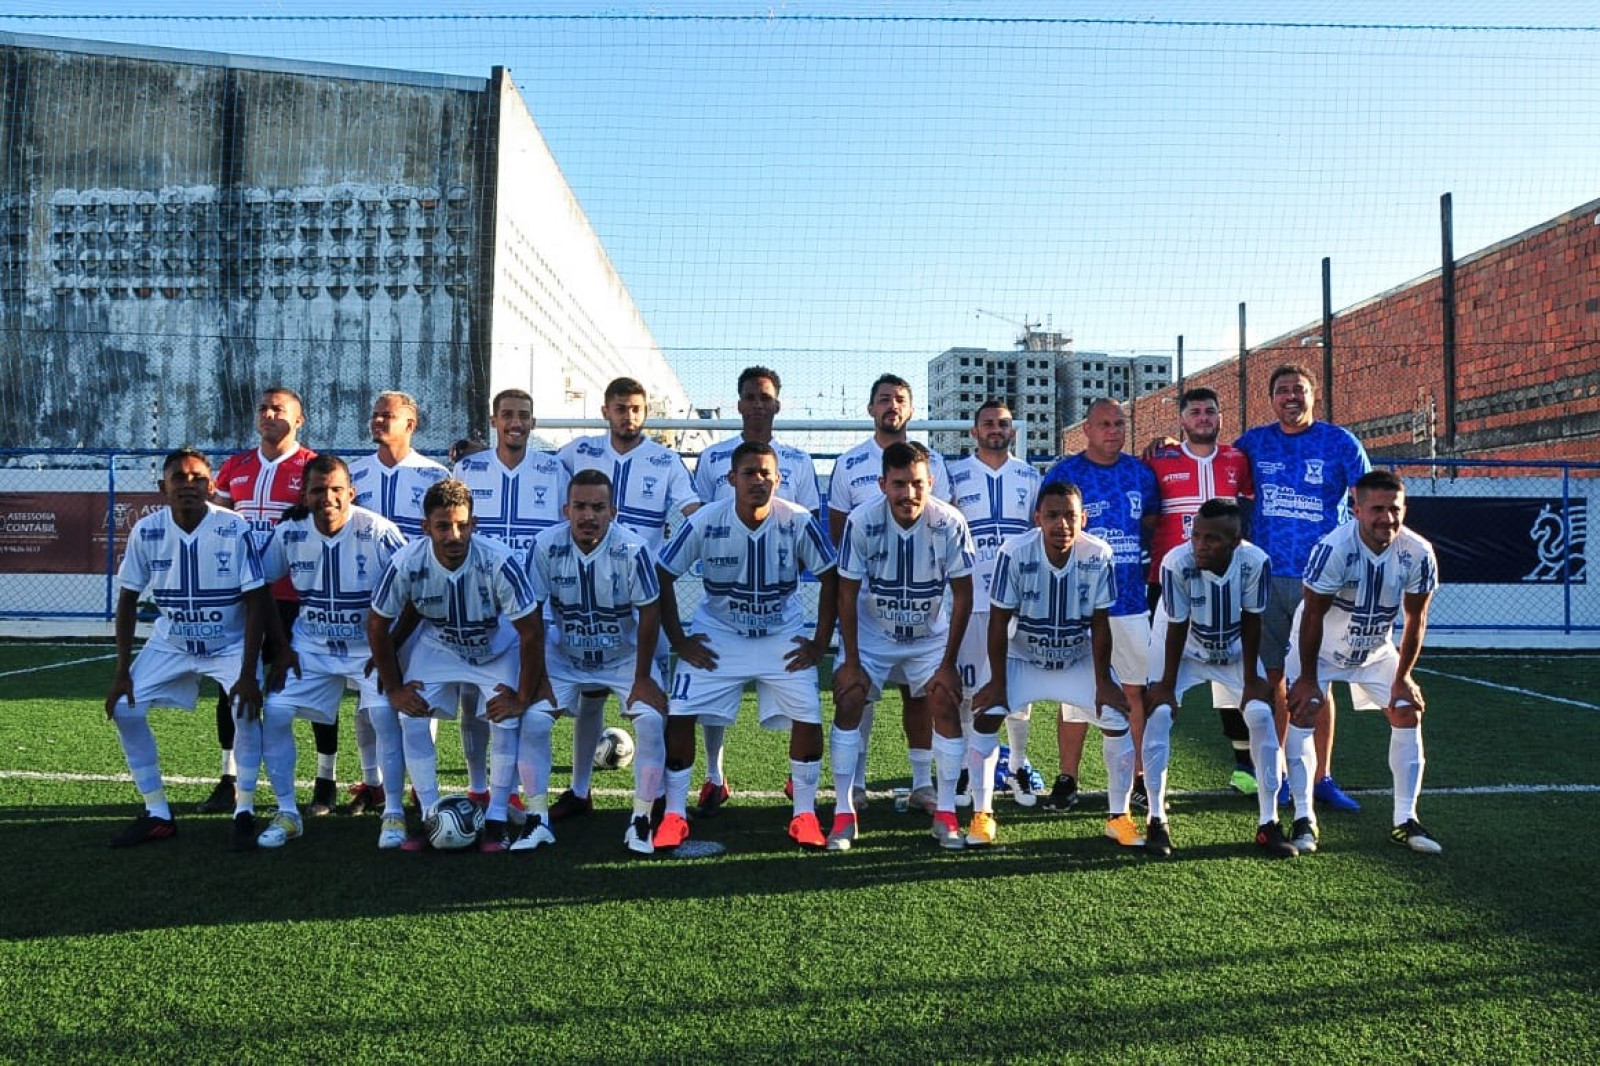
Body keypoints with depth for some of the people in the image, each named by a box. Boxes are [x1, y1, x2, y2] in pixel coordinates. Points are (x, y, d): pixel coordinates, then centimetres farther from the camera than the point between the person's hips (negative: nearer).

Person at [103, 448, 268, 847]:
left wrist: (248, 673, -23)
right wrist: (122, 671, -5)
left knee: (247, 708, -23)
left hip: (230, 644, -4)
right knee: (125, 709, -6)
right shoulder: (146, 531, -12)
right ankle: (157, 814, 9)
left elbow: (256, 602, -19)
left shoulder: (234, 530, -22)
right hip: (171, 644, 4)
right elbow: (128, 600, -2)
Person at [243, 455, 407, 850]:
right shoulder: (289, 532, -8)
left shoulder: (378, 531, -18)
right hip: (311, 647, 4)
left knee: (385, 714, -21)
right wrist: (281, 648, 3)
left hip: (371, 647, -3)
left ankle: (393, 813, -3)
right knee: (275, 712, -9)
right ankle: (287, 813, 9)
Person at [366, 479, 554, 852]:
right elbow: (378, 625, -9)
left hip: (497, 648, -2)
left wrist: (522, 698, -20)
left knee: (507, 722, -17)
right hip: (437, 646, 2)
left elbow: (531, 631, -25)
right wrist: (394, 689, -7)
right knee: (412, 718, -13)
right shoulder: (406, 563, -27)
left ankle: (495, 822, -1)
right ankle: (431, 818, 2)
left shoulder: (499, 561, -34)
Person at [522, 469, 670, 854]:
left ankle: (640, 821, -2)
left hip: (625, 657, -2)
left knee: (651, 719, -19)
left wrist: (642, 678, -12)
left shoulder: (632, 549, -24)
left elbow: (649, 614, -15)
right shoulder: (546, 546, -18)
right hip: (564, 657, 2)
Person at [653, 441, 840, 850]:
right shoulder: (704, 522, -18)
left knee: (808, 717, -12)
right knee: (679, 716, -10)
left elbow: (831, 579, -6)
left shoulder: (799, 522, -18)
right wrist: (679, 642, -7)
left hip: (784, 638, 0)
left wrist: (820, 644, -7)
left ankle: (805, 814, 8)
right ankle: (674, 814, 8)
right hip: (716, 636, 0)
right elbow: (663, 576, -7)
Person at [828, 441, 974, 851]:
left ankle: (946, 815, 3)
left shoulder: (950, 524, -23)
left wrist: (948, 663, -13)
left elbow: (962, 594, -14)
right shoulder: (861, 521, -25)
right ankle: (844, 813, -1)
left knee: (946, 703, -12)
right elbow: (847, 593, -15)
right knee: (848, 701, -13)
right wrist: (851, 660, -14)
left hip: (930, 636, 1)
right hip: (871, 633, 0)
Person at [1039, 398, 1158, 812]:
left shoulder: (1141, 473, 10)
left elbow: (1151, 525, 18)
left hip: (1131, 599, 3)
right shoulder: (1062, 473, 0)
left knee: (1136, 689, 7)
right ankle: (1067, 779, 11)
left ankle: (1137, 778, 19)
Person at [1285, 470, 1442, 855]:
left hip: (1376, 648, 4)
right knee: (1302, 714, -15)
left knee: (1408, 714, -4)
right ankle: (1303, 819, -6)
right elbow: (1313, 615, -23)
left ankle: (1405, 820, 7)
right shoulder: (1334, 548, -32)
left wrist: (1403, 677, -5)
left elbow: (1415, 618, -6)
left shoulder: (1418, 553, -20)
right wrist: (1307, 678, -18)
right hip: (1320, 646, -4)